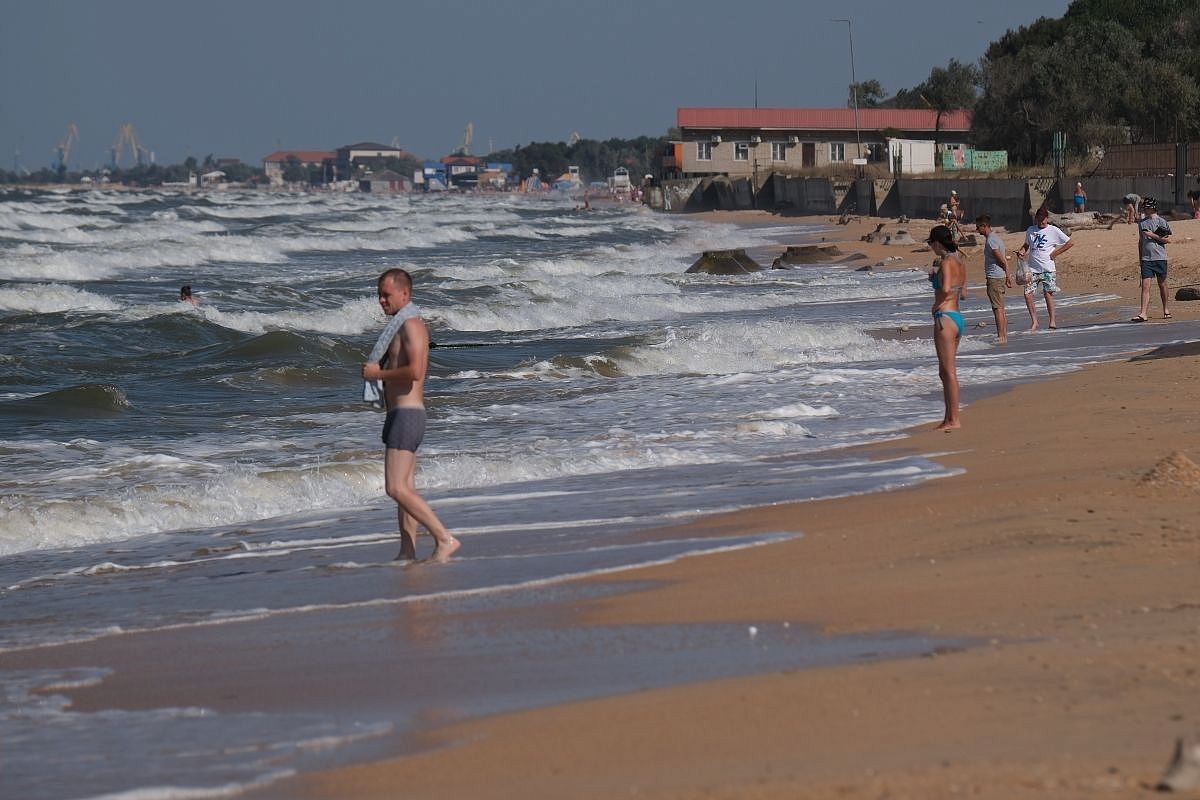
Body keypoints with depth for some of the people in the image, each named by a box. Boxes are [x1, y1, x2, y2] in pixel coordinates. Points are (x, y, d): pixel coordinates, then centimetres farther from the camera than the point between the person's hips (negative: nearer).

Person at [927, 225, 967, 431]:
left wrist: (937, 303, -10)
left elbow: (946, 289, -29)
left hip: (945, 318, -10)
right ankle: (949, 418, 18)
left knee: (949, 372, -6)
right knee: (945, 372, 15)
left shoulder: (946, 262, -14)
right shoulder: (960, 263, 13)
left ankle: (954, 420, -6)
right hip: (957, 318, 10)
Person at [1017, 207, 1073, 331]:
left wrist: (1055, 253, -3)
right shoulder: (1030, 230, 12)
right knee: (1028, 294, -6)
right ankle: (1034, 321, 5)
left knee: (1048, 294, -3)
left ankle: (1052, 320, 11)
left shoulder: (1054, 231, -1)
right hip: (1032, 268, 4)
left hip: (1048, 269, -4)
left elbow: (1070, 243, 1)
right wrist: (1021, 251, 6)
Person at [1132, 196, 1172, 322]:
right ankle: (1143, 313, -15)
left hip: (1160, 257, -3)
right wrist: (1140, 257, 16)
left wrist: (1153, 236, -13)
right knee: (1145, 286, -8)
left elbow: (1168, 240, -7)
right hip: (1146, 258, 3)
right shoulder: (1142, 223, 12)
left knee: (1162, 284, 9)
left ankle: (1165, 310, 26)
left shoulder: (1161, 222, -1)